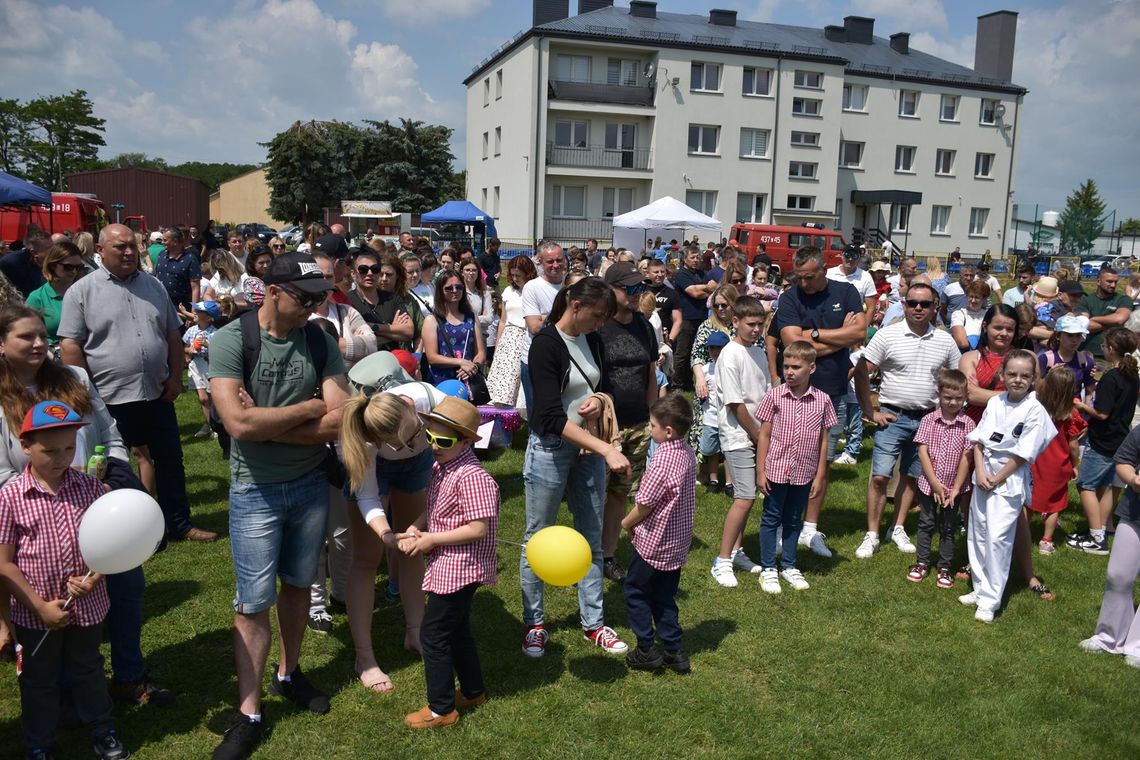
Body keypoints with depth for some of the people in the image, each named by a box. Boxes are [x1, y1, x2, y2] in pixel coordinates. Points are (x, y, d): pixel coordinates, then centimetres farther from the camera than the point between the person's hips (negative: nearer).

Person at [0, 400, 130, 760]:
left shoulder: (91, 487, -8)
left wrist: (94, 578, -18)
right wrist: (41, 607, -15)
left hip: (87, 605, 2)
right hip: (35, 612, -2)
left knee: (89, 671, 22)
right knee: (39, 680, 18)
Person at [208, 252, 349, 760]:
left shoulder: (320, 343, -5)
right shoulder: (231, 341, -14)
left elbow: (337, 422, -14)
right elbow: (238, 423, -26)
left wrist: (266, 425, -19)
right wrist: (307, 407, -17)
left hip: (311, 484, 4)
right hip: (256, 490, -3)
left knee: (298, 584, 18)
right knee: (254, 602, 3)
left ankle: (288, 674, 40)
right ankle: (248, 715, 17)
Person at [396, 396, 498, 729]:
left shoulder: (471, 477, -25)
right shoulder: (440, 468, 4)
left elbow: (478, 529, -26)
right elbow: (433, 510, 14)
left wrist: (432, 540, -20)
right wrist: (414, 530, -6)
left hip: (458, 568, -10)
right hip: (449, 567, 10)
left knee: (433, 635, 0)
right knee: (457, 630, 23)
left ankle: (441, 708, 15)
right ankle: (472, 691, 40)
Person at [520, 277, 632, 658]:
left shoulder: (592, 340, 3)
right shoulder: (546, 344, -18)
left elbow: (605, 384, 18)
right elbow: (552, 416, -26)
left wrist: (598, 400, -8)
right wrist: (607, 449, -33)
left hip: (589, 448, 6)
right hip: (550, 450, -6)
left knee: (592, 539, 11)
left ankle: (593, 622, 23)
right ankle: (534, 623, 22)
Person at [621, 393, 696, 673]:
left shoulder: (662, 461, -26)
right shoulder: (688, 454, 1)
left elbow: (644, 503, -20)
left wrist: (626, 523, 0)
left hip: (654, 541, -8)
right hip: (678, 543, 8)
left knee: (636, 591, 11)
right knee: (664, 597, 18)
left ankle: (647, 649, 15)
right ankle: (674, 651, 20)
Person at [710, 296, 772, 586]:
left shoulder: (759, 353, 9)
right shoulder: (731, 355, -14)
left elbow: (767, 396, 13)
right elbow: (735, 403, -16)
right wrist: (756, 434, -8)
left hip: (758, 435, 7)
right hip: (738, 436, -7)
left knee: (745, 496, 13)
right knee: (745, 498, -9)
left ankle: (736, 551, 26)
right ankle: (722, 561, -1)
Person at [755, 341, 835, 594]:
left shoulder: (822, 401, -4)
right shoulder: (775, 396, -8)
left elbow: (823, 440, 3)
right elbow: (764, 435, -4)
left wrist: (820, 475, 3)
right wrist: (760, 471, -5)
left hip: (804, 473, 2)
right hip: (776, 470, -2)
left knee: (794, 520, 17)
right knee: (771, 519, 9)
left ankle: (789, 566, 31)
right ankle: (768, 569, 21)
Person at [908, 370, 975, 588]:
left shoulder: (968, 424, -8)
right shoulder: (929, 420, -7)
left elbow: (967, 457, -8)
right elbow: (922, 451, -9)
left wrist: (955, 488, -10)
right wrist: (935, 483, -13)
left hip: (954, 486, 0)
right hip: (929, 484, 0)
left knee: (948, 528, 12)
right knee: (926, 524, 13)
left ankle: (945, 568, 24)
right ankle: (922, 563, 27)